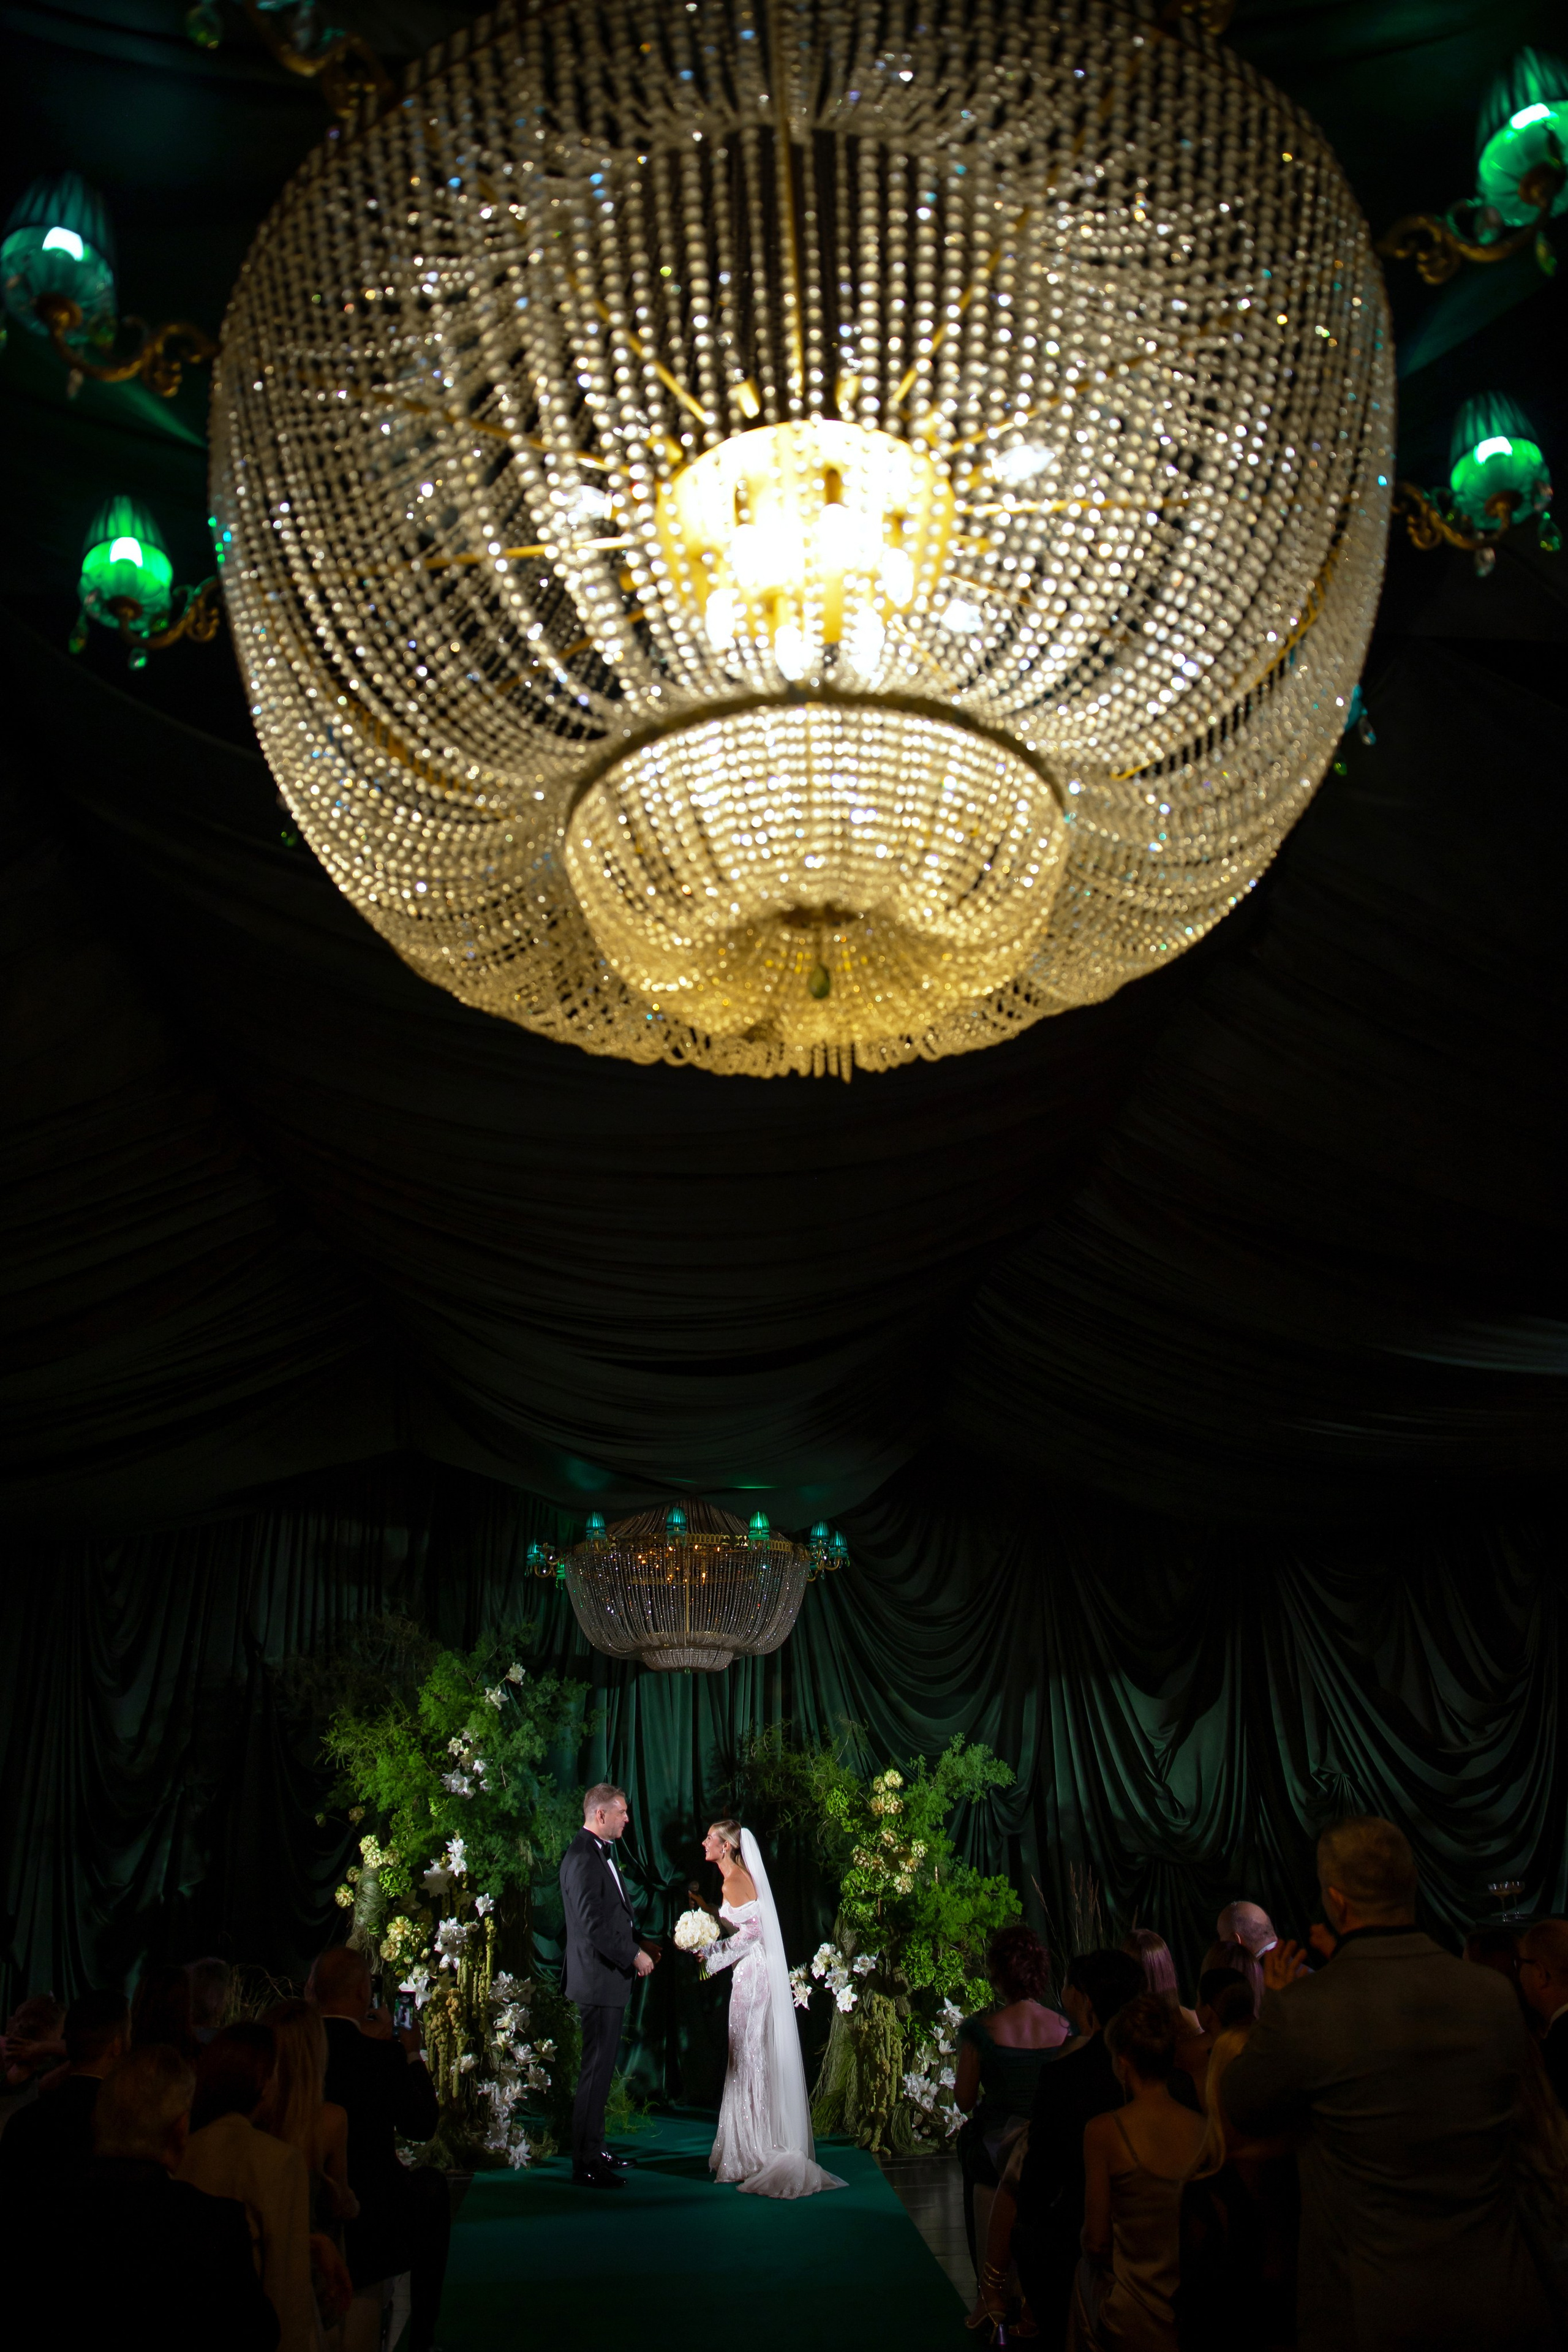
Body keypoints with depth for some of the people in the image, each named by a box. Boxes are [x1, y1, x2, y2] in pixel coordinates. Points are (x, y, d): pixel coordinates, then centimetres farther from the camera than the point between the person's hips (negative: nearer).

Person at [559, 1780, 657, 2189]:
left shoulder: (601, 1853, 13)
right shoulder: (583, 1858, -20)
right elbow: (594, 1925, -24)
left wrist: (639, 1944, 10)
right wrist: (634, 1954, -15)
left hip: (610, 1979, 10)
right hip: (598, 1982, -10)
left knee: (601, 2071, 17)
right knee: (595, 2072, -2)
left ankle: (594, 2150, 27)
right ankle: (585, 2164, 7)